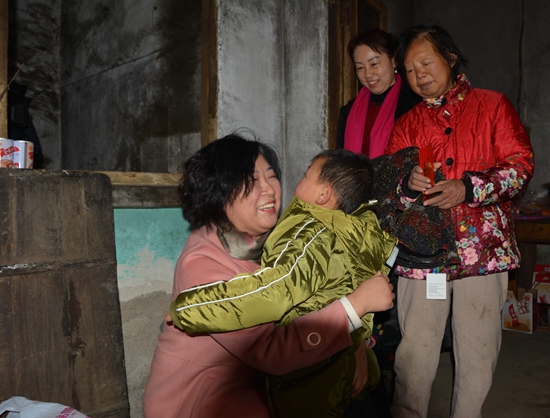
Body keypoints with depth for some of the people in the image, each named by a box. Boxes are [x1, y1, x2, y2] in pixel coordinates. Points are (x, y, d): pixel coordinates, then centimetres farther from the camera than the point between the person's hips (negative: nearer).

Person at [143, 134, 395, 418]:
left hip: (253, 383, 6)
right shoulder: (201, 265, -27)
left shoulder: (268, 241, -5)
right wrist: (358, 302, -30)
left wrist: (356, 343, -18)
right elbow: (272, 350, -32)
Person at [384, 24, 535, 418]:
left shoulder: (492, 105, 8)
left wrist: (468, 187, -17)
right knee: (415, 350, 3)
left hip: (483, 249, -1)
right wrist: (408, 183, -14)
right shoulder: (408, 124, 15)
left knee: (478, 352, 7)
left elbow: (521, 164, -1)